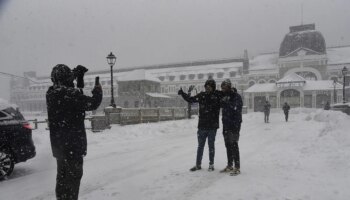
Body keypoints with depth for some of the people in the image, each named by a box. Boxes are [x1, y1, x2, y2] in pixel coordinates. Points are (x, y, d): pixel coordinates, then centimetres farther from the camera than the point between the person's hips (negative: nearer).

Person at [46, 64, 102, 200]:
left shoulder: (51, 93, 4)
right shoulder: (70, 94, -22)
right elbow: (92, 104, -18)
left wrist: (79, 78, 14)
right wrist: (98, 90, 0)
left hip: (58, 144, 9)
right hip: (72, 144, -8)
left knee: (62, 175, 22)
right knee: (73, 175, 3)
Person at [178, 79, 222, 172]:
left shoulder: (218, 95, -4)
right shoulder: (202, 95, 4)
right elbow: (190, 99, 10)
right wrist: (183, 93, 0)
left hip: (212, 126, -3)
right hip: (202, 126, 3)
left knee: (211, 145, 8)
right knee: (200, 145, 11)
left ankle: (211, 164, 22)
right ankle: (198, 164, 22)